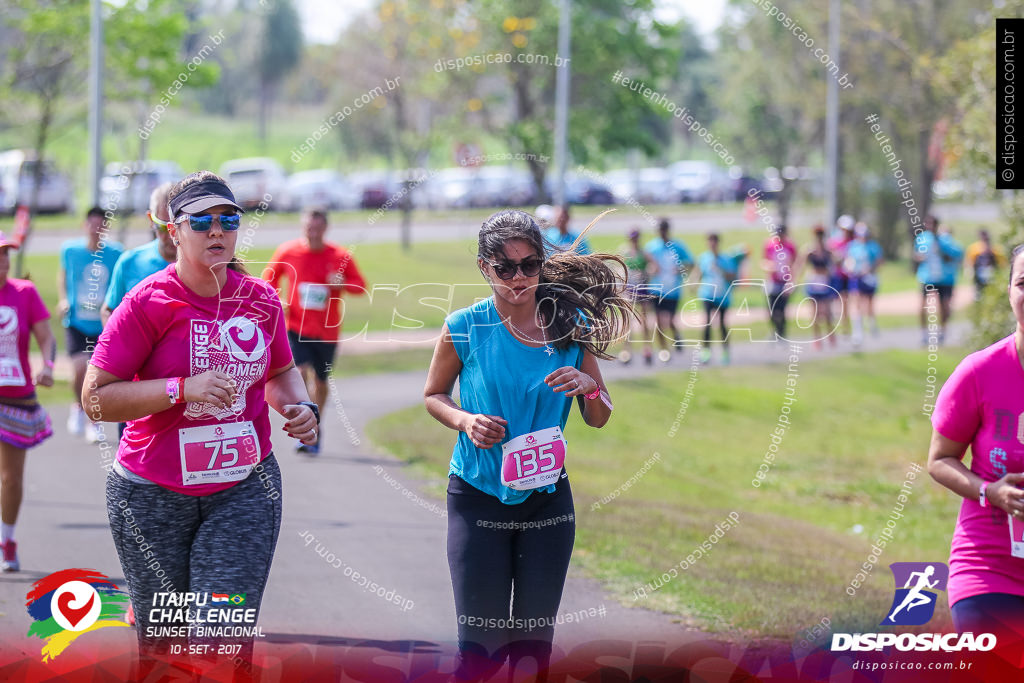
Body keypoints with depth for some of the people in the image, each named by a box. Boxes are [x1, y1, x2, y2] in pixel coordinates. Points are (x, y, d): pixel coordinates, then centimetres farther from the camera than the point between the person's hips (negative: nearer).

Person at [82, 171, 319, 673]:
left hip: (244, 489, 2)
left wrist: (301, 407, 0)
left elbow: (281, 372, 22)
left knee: (226, 644, -10)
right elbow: (96, 397, -13)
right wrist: (183, 389, -22)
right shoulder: (148, 303, -10)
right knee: (161, 642, 7)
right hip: (153, 496, -2)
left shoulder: (261, 300, 4)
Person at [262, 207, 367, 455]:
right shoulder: (288, 252, -3)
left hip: (326, 330, 1)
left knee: (320, 381, 10)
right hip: (296, 326, -1)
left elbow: (361, 286, 2)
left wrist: (343, 284, -19)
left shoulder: (340, 256, -4)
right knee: (301, 372, -20)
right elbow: (270, 279, 12)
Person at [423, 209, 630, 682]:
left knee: (534, 643, 8)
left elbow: (599, 420, 7)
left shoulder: (570, 325, -1)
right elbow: (433, 396, 7)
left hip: (547, 498, 3)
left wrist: (590, 388, -15)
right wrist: (466, 421, -13)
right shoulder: (465, 328, -8)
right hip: (479, 497, -3)